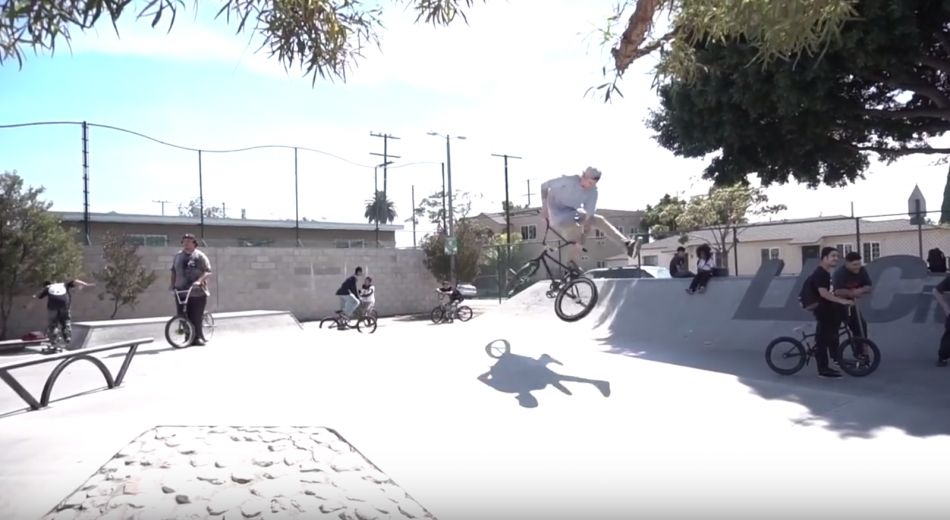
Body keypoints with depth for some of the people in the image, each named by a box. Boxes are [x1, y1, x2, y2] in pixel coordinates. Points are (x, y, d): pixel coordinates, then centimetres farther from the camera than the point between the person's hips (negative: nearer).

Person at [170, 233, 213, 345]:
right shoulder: (178, 256, 13)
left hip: (197, 292, -4)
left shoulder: (200, 256, -3)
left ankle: (198, 337, 8)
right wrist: (172, 283, 7)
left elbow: (207, 271, -10)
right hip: (181, 291, 5)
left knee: (196, 317, -4)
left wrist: (199, 281, -25)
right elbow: (174, 271, 20)